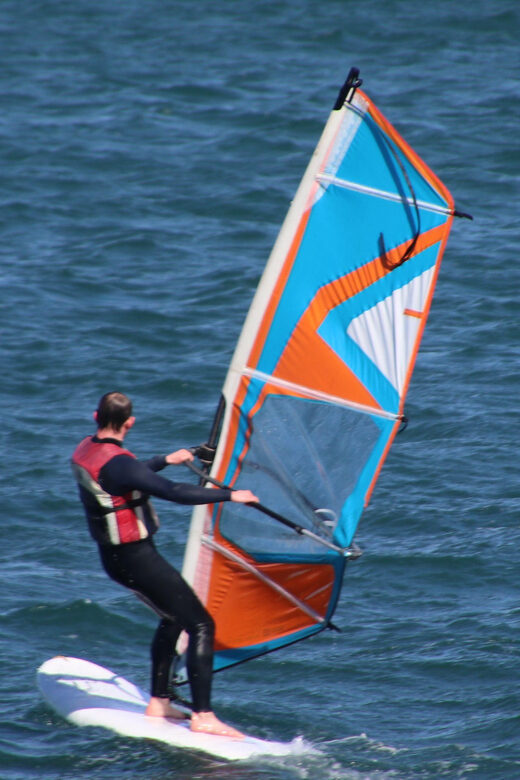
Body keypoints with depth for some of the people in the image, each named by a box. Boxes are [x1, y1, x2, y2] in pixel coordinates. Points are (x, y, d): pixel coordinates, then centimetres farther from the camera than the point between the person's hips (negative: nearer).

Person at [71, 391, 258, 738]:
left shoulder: (86, 450, 4)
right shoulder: (116, 462, -26)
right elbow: (175, 492, -30)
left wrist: (165, 460, 34)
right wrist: (228, 494, -20)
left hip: (114, 555, 10)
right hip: (136, 558, -10)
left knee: (174, 617, 26)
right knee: (201, 625, -8)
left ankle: (159, 703, 28)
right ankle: (203, 716, -13)